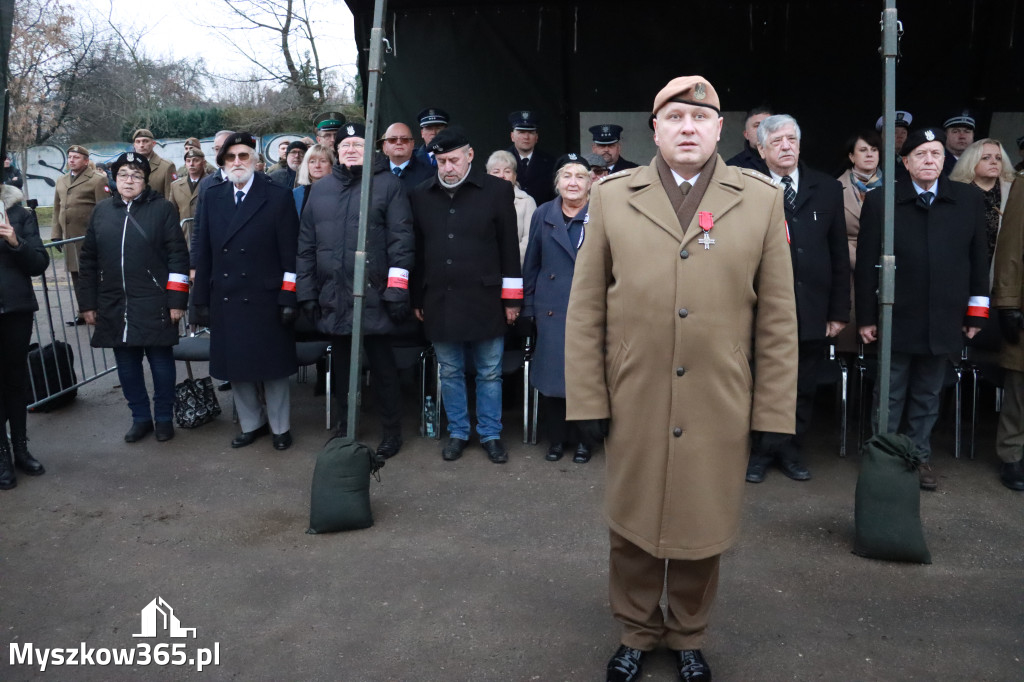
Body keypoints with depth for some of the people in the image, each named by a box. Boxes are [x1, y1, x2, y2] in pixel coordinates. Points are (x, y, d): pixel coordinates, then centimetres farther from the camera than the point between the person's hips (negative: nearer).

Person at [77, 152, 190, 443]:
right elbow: (89, 261, 13)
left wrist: (176, 300, -11)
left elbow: (178, 257, -6)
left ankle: (164, 418, 21)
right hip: (114, 307, 4)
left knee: (161, 362, 5)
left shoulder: (163, 208, -2)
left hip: (154, 306, -4)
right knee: (126, 365, 11)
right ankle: (140, 418, 25)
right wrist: (88, 303, 10)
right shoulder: (102, 211, 10)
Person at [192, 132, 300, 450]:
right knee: (236, 366, 12)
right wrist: (201, 300, 4)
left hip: (266, 300, -4)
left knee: (272, 365, 7)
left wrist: (288, 299, -12)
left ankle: (280, 427, 23)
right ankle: (251, 424, 29)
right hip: (225, 301, 4)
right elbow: (203, 253, 7)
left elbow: (290, 253, -7)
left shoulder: (278, 196, -4)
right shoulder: (211, 197, 8)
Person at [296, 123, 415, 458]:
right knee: (342, 366, 16)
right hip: (333, 299, 5)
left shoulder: (388, 184, -1)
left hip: (374, 297, -4)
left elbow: (401, 239, -8)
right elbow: (306, 244, 12)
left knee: (382, 366, 6)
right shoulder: (321, 189, 13)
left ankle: (391, 432, 21)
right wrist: (307, 291, 7)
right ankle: (345, 429, 31)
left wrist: (397, 290, -14)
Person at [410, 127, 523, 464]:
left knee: (489, 373, 8)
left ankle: (491, 434, 23)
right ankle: (457, 433, 28)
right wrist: (417, 298, 9)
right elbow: (417, 251, 9)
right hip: (439, 302, 3)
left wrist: (512, 299, -3)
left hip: (484, 301, -2)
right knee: (450, 373, 13)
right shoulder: (422, 195, 6)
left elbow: (509, 247, -2)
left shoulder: (497, 190, -2)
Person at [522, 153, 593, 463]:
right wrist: (529, 305, 7)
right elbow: (531, 264, 11)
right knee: (551, 375, 6)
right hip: (551, 310, 2)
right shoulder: (543, 215, 8)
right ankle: (556, 438, 21)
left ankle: (583, 440, 20)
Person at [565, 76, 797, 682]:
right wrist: (588, 400, -2)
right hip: (633, 404, 0)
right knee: (632, 528, 13)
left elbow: (777, 317, 2)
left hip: (719, 409, 0)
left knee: (702, 532, 13)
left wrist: (773, 413, 0)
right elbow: (586, 309, 2)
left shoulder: (762, 200, 4)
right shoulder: (612, 198, 4)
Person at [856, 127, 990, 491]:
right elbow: (866, 263, -1)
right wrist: (866, 317, -2)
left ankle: (919, 456, 26)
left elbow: (978, 259, 7)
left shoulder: (969, 200, 4)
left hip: (944, 321, 2)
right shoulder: (880, 201, -2)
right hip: (897, 320, -2)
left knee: (927, 396, 13)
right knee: (890, 396, 8)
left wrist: (976, 311, 5)